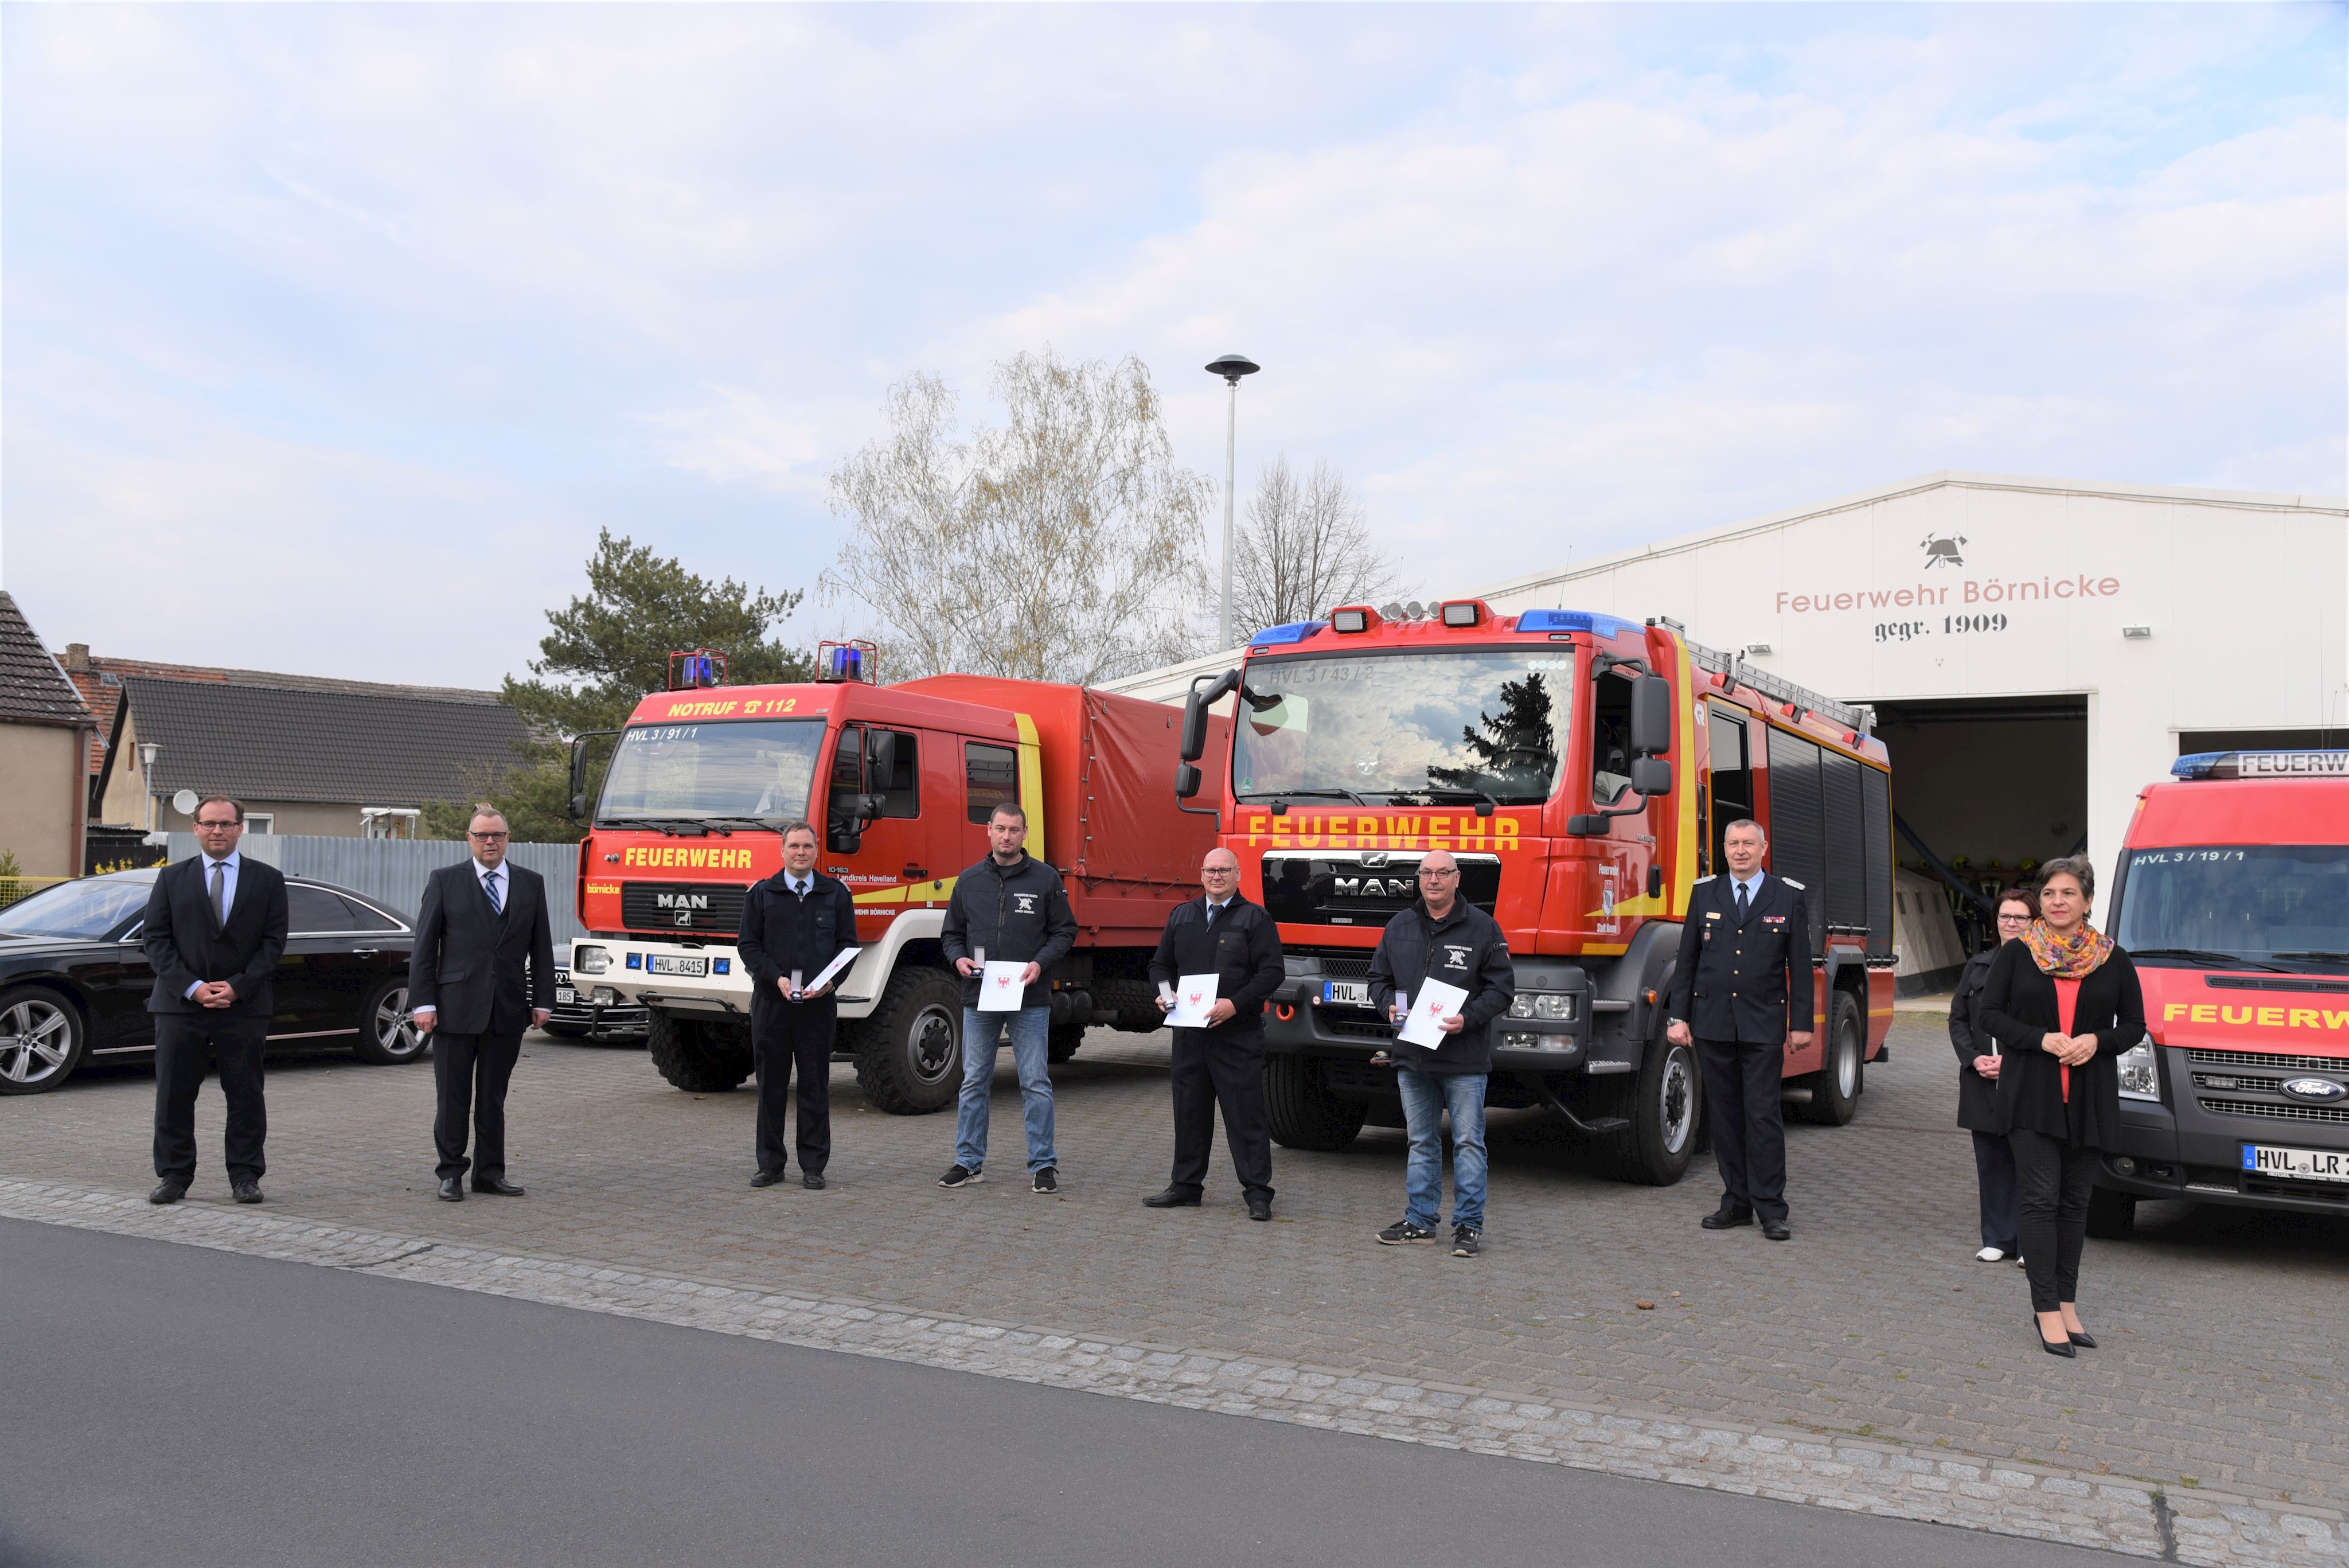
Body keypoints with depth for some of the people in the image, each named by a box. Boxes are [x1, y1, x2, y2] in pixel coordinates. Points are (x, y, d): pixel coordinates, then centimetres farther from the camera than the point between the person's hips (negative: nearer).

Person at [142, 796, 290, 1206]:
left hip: (245, 1005, -1)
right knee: (174, 1095, 4)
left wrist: (237, 987, -10)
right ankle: (174, 1176, 14)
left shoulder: (267, 879, 6)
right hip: (180, 1004, 1)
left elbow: (274, 941, 2)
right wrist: (191, 986, -10)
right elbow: (155, 938, 2)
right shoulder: (172, 878, 8)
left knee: (246, 1096, 4)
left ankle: (245, 1176, 12)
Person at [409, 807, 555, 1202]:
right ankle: (451, 1173, 14)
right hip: (456, 1006, -2)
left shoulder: (531, 884, 10)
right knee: (453, 1096, 3)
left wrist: (542, 1000, 6)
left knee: (494, 1096, 9)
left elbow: (542, 947, 11)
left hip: (508, 1008, 2)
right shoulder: (445, 881, 3)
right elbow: (424, 946, 0)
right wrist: (423, 1003, -6)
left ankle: (490, 1173, 17)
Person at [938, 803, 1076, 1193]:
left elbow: (1065, 932, 4)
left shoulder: (1046, 879, 2)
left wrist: (1041, 962, -12)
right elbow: (952, 932, 16)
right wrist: (958, 959, -4)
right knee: (974, 1083, 8)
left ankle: (1043, 1165, 8)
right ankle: (969, 1162, 17)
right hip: (978, 999, 3)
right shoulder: (969, 880, 10)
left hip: (1030, 1000, -2)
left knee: (1036, 1084, 0)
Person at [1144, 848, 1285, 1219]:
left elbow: (1272, 972, -7)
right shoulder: (1182, 916, 16)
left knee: (1246, 1114, -3)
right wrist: (1164, 993, 1)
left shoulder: (1255, 919, 0)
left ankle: (1258, 1192, 2)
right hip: (1189, 1032, 5)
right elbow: (1160, 964, 22)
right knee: (1189, 1110, 11)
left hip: (1238, 1034, -5)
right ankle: (1185, 1186, 21)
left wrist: (1236, 1004, -18)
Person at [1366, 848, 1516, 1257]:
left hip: (1465, 1059, -4)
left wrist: (1469, 1018, -17)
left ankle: (1469, 1226, 10)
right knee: (1421, 1143, 12)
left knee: (1468, 1143, 1)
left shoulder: (1482, 928, -2)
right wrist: (1389, 1006, -2)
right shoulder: (1399, 927, 10)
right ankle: (1419, 1222, 20)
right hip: (1412, 1056, 4)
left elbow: (1502, 986, -4)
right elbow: (1379, 977, 18)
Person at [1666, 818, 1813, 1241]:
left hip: (1764, 1026, -2)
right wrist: (1679, 1017, 2)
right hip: (1713, 1024, 2)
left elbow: (1800, 965, 4)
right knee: (1725, 1115, 7)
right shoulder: (1705, 894, 8)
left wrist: (1801, 1024, 0)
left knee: (1763, 1115, -4)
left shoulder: (1789, 897, 3)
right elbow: (1687, 960, 8)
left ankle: (1771, 1209, 3)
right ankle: (1736, 1202, 15)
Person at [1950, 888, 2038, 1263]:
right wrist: (1975, 1059, -3)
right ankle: (1998, 1240, 18)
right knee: (1992, 1162, 9)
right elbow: (1958, 1019, 13)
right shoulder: (1978, 965, 14)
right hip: (1983, 1085, 5)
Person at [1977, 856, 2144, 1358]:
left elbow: (2134, 1025, 9)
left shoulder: (2114, 961, 6)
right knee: (2041, 1198, -7)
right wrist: (2042, 1039, -15)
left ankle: (2067, 1302, 18)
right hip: (2031, 1093, -2)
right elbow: (1990, 1016, 0)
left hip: (2090, 1097, 2)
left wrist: (2096, 1041, -11)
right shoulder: (2015, 954, 2)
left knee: (2075, 1200, 9)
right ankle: (2047, 1308, -4)